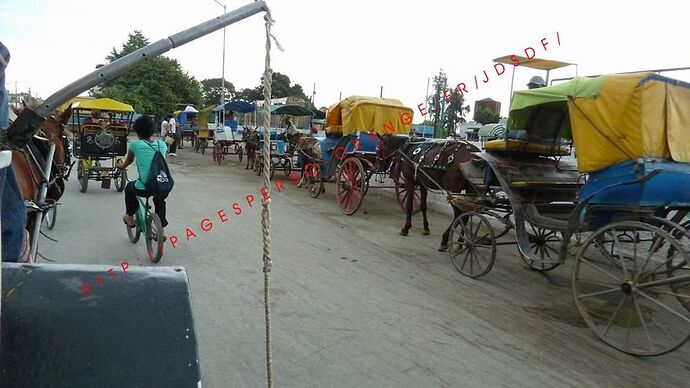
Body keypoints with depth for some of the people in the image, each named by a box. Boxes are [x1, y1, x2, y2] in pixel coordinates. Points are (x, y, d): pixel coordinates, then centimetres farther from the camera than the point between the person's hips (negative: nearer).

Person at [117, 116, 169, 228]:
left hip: (143, 189, -2)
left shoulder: (135, 144, -1)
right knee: (159, 198, 40)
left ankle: (130, 218, 40)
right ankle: (161, 224, 37)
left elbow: (129, 160, 20)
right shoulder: (162, 144, 7)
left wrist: (122, 166, 44)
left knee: (129, 187, 34)